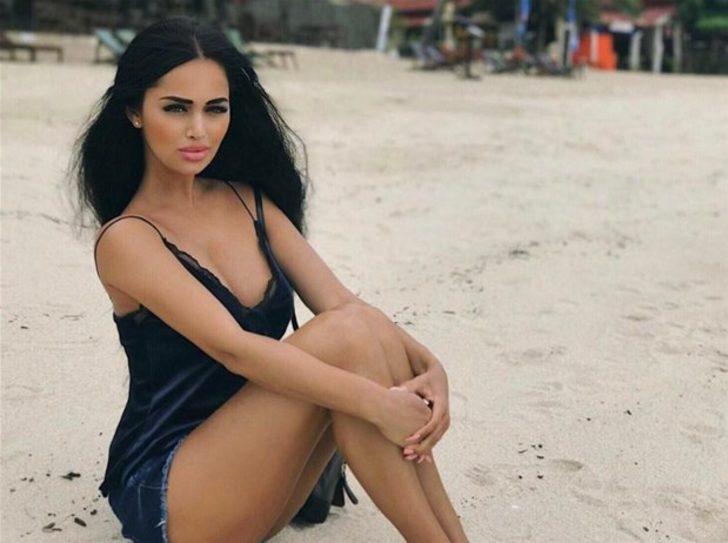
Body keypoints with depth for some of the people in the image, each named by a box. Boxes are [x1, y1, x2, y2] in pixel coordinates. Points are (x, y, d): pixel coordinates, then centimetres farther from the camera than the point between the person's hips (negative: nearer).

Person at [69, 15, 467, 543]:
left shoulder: (250, 202, 8)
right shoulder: (127, 238, -11)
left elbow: (340, 300, -2)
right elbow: (231, 347, -24)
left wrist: (428, 365, -19)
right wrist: (376, 401, -32)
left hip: (248, 458, 6)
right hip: (164, 496, -6)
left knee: (364, 323, -20)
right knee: (345, 335, -26)